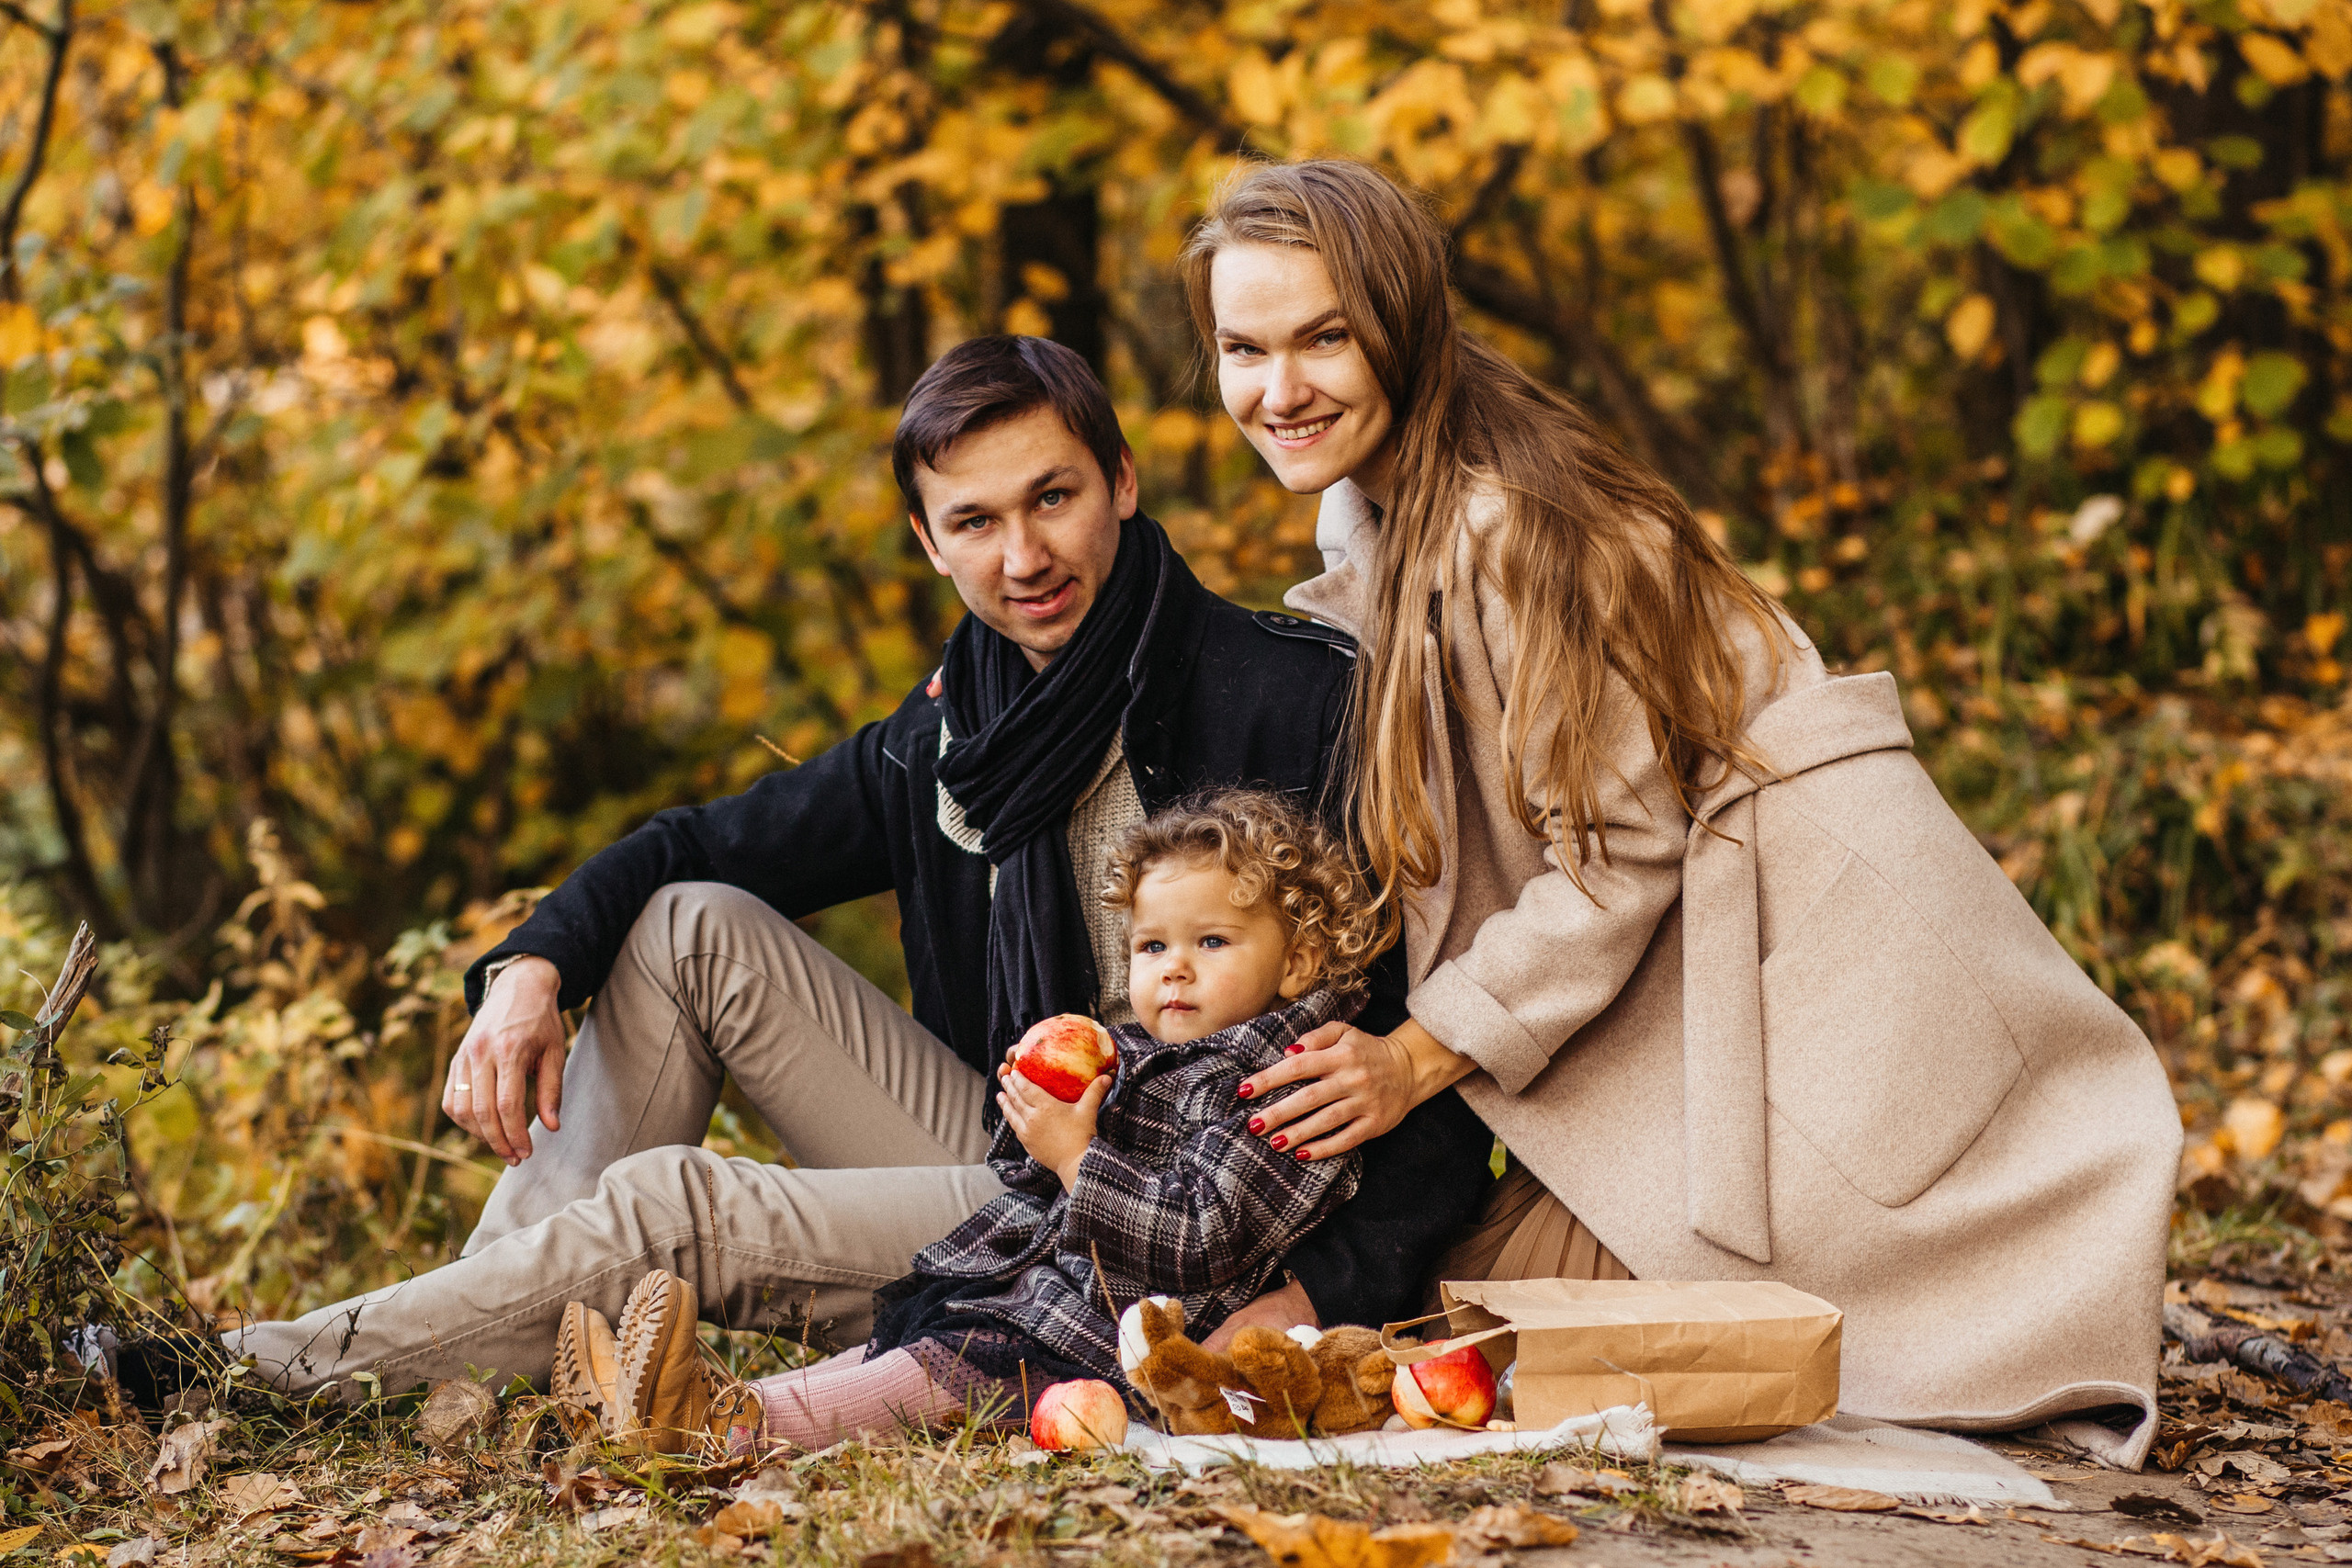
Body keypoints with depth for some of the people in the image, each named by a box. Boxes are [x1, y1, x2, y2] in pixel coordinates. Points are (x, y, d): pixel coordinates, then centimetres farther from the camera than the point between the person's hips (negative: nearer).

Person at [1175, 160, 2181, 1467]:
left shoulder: (1505, 523, -23)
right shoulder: (1370, 512, 6)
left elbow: (1620, 849, -21)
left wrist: (1420, 1055, -19)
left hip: (1792, 906, -9)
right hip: (1668, 949, 9)